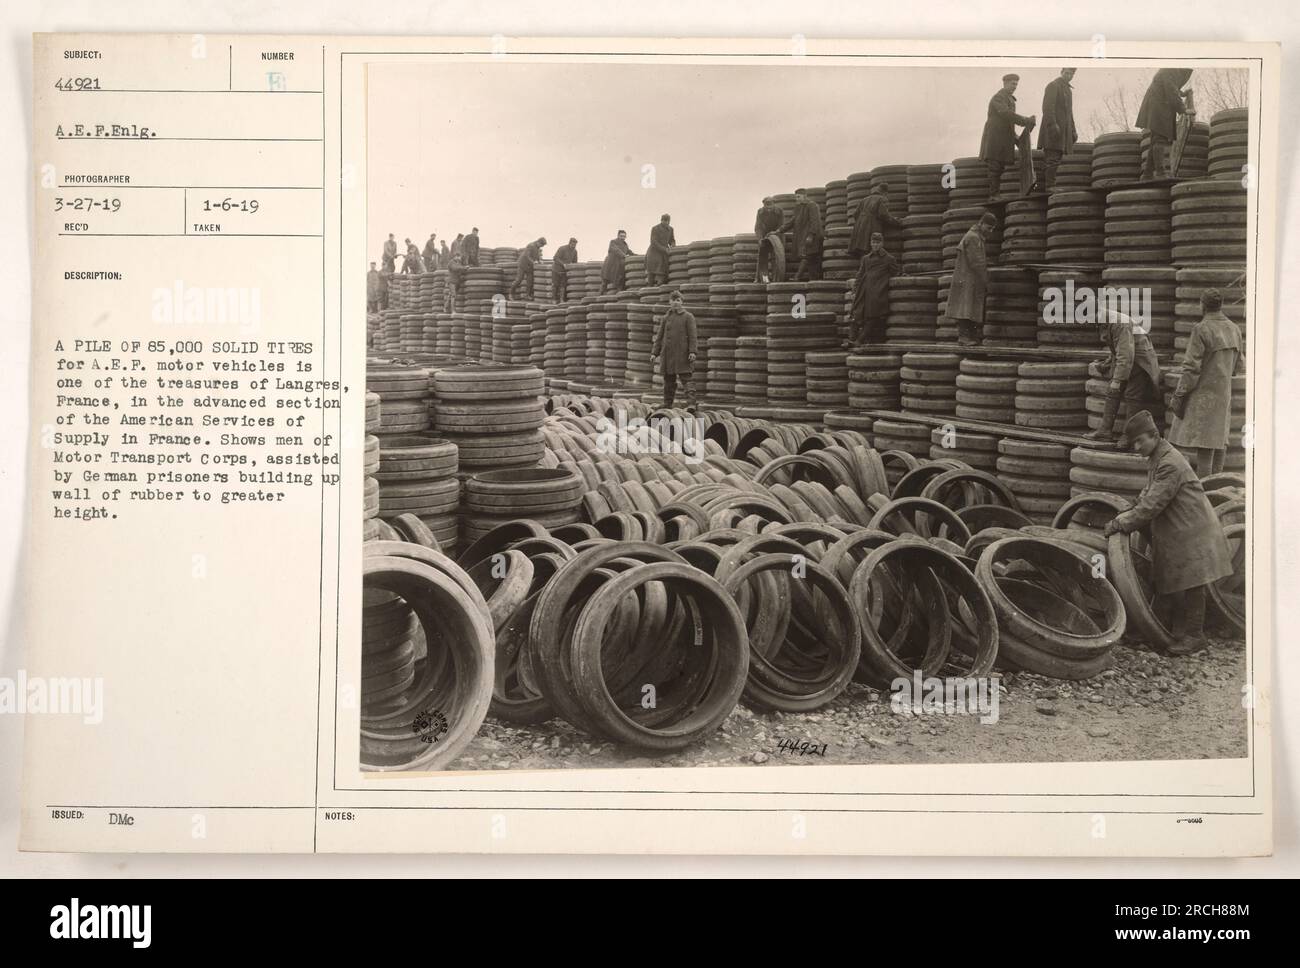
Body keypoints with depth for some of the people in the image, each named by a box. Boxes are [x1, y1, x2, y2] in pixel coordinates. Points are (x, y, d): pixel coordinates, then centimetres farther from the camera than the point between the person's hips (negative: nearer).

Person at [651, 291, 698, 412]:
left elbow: (692, 336, -3)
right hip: (668, 354, 4)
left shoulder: (688, 317, 3)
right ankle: (667, 406, 13)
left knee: (687, 378, -12)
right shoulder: (665, 318, 14)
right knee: (669, 381, 7)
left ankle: (691, 404, -20)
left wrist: (692, 351, -14)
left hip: (683, 355, -4)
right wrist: (654, 353, 8)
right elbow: (659, 337, 15)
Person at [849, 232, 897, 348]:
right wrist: (855, 290, 10)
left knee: (871, 317, -8)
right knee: (856, 315, -8)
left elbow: (894, 275, 11)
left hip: (877, 294, -3)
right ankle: (852, 339, -10)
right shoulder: (865, 258, 17)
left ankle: (860, 341, -7)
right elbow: (860, 275, 17)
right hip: (864, 292, 3)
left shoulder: (889, 259, 6)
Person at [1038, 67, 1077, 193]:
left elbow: (1068, 112, 28)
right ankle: (1049, 187, -20)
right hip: (1053, 129, -9)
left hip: (1063, 131, 9)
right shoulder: (1053, 86, -4)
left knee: (1049, 161, 4)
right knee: (1054, 158, -16)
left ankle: (1044, 187, 2)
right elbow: (1048, 107, -15)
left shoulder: (1068, 90, 25)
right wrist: (1053, 125, -25)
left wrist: (1073, 131, 20)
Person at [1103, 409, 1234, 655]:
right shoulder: (1156, 458, 9)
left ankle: (1194, 635, 7)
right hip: (1173, 532, 10)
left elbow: (1152, 505, -24)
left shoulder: (1170, 464, -23)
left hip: (1192, 532, -10)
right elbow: (1147, 496, 16)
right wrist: (1122, 517, 6)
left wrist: (1120, 524, -18)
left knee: (1191, 584, -2)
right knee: (1167, 582, 14)